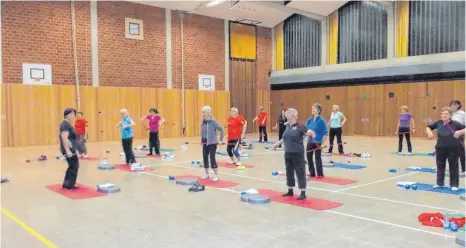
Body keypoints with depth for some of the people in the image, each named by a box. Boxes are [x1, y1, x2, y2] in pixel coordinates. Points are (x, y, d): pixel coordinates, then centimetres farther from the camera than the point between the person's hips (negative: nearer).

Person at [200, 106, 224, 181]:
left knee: (212, 158, -6)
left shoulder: (213, 121, -15)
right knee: (205, 158, 11)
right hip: (205, 143, 7)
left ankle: (216, 175, 4)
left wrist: (221, 140, -10)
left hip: (212, 143, -7)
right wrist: (202, 140, 15)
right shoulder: (203, 121, 4)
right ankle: (207, 174, 26)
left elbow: (221, 129, -13)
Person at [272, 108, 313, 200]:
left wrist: (311, 133, -31)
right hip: (288, 153, 7)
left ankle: (303, 193, 7)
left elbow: (309, 132, -14)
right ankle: (290, 191, 29)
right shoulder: (287, 126, 10)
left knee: (300, 172, -1)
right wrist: (277, 144, 27)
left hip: (297, 153, -7)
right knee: (289, 172, 15)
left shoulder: (299, 126, -10)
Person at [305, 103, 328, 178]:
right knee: (309, 157, 10)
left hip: (317, 142, -6)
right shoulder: (309, 120, 4)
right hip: (310, 141, 6)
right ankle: (312, 173, 24)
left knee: (317, 158, 1)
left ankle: (320, 174, 14)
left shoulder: (321, 120, -12)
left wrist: (323, 142, -16)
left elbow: (326, 132, -13)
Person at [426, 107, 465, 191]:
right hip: (440, 148, 3)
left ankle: (454, 185, 18)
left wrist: (460, 131, -30)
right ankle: (439, 183, 27)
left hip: (453, 149, -3)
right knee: (440, 166, 13)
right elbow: (428, 127, 10)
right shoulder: (438, 123, -2)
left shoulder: (455, 124, -11)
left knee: (453, 167, 6)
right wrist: (429, 132, -9)